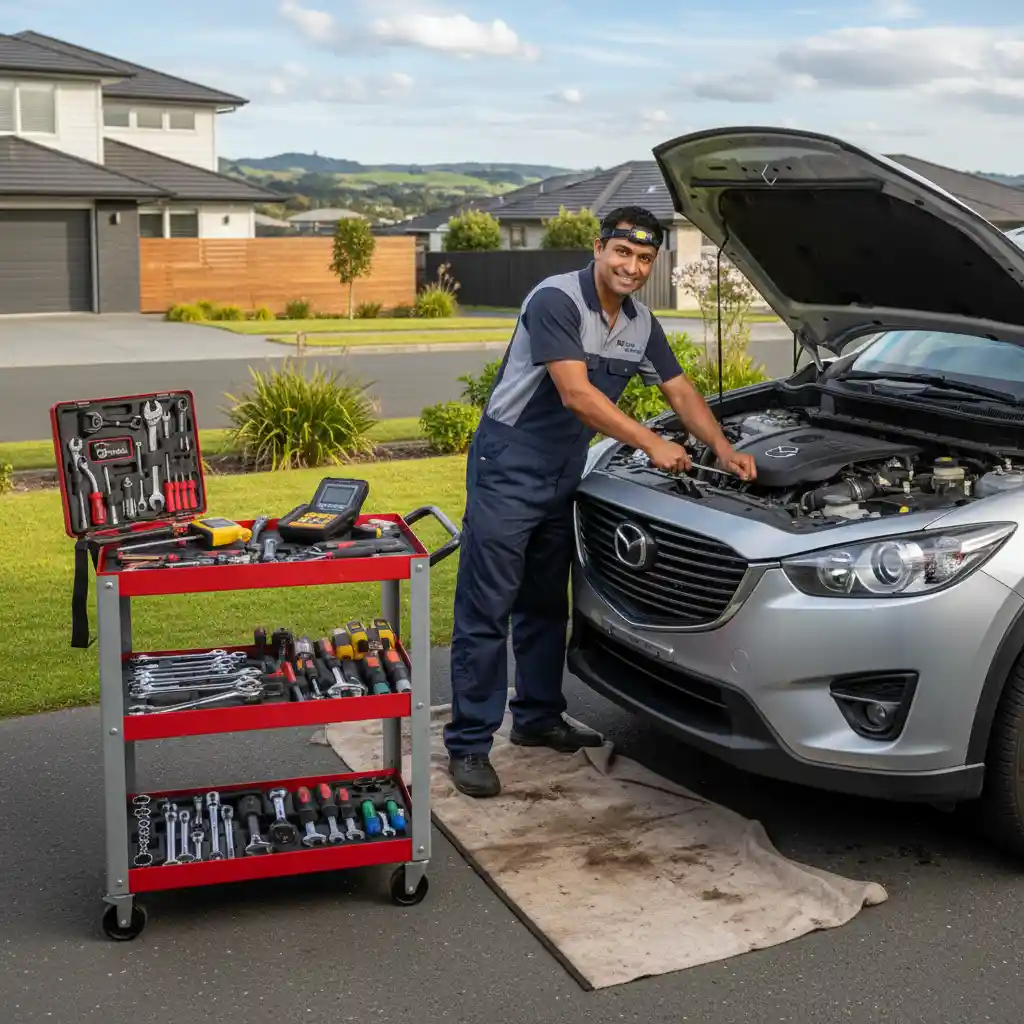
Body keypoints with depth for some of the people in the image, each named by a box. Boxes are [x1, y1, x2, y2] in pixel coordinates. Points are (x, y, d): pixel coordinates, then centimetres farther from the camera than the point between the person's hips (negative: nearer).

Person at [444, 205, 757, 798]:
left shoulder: (641, 322, 7)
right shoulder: (556, 301, -19)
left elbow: (681, 391, 15)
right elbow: (576, 396, -25)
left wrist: (724, 450, 4)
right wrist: (653, 445, -21)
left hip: (561, 477, 8)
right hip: (508, 469, -8)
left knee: (546, 605, 17)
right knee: (486, 610, -5)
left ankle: (538, 719, 31)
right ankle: (469, 744, 0)